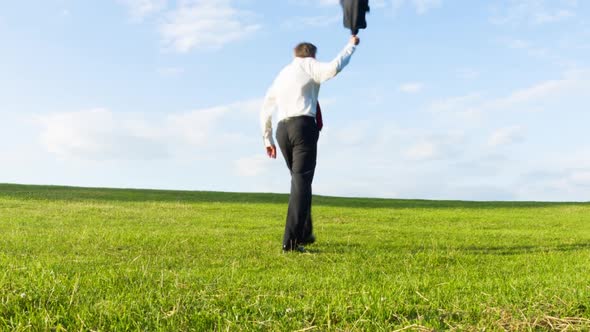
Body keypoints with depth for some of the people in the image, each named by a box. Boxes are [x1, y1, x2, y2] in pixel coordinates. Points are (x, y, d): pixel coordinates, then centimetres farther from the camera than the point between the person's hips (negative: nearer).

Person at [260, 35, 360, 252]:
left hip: (282, 130, 7)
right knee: (302, 183, -10)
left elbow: (265, 109, 24)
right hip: (303, 127, -7)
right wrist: (351, 46, 2)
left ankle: (304, 234, 23)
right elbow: (333, 68, -12)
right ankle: (290, 241, -19)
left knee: (299, 181, 19)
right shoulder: (308, 65, 8)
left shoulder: (281, 75, 27)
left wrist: (268, 140, 27)